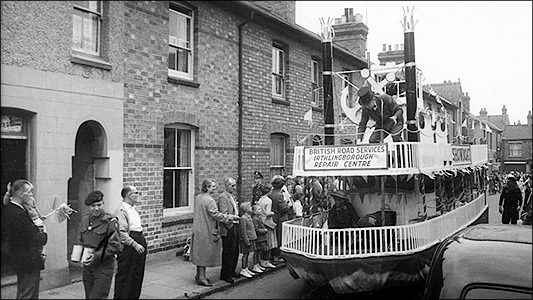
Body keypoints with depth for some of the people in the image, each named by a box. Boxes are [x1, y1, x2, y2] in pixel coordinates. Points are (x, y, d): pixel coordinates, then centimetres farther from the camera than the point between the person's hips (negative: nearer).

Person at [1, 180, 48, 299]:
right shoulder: (19, 214, -26)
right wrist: (44, 234, -3)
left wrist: (36, 228, -1)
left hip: (18, 260, 10)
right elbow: (35, 240, -22)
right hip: (29, 262, -10)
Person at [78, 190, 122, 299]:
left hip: (104, 267, -6)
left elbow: (115, 246, -15)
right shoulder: (85, 220, 9)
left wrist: (96, 256, -20)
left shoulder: (110, 222, -11)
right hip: (87, 266, 6)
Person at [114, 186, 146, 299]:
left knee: (138, 276, 14)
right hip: (128, 247, -9)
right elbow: (122, 233, -20)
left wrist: (142, 243, 16)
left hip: (139, 243, 9)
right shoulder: (121, 211, -13)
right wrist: (135, 244, -23)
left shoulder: (133, 210, 17)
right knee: (125, 277, -3)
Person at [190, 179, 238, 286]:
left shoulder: (198, 197, 10)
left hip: (198, 229, 9)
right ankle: (201, 277, 4)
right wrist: (230, 217, -14)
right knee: (205, 253, -1)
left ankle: (199, 275, 25)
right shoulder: (209, 200, -20)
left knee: (200, 253, 16)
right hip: (206, 230, -9)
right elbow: (216, 215, -22)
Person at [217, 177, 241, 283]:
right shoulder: (222, 197, -14)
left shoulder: (233, 196, 16)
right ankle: (225, 274, 10)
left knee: (235, 251, 16)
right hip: (228, 229, -9)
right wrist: (230, 226, -18)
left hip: (235, 227, 9)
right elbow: (224, 215, -20)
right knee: (228, 252, -1)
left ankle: (232, 271, 30)